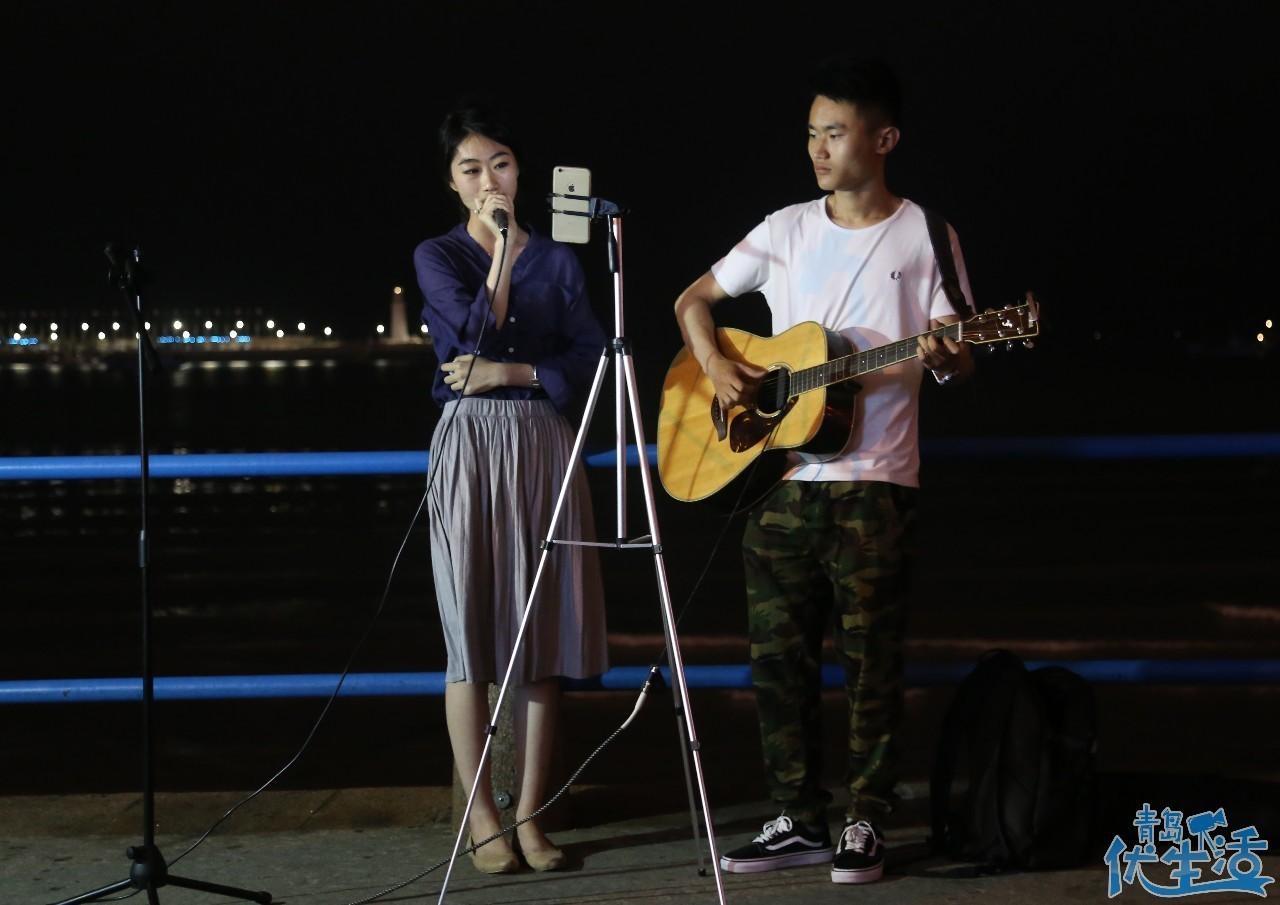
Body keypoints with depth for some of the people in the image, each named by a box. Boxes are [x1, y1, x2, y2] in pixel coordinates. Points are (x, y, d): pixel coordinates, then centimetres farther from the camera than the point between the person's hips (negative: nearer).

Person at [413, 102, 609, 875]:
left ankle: (531, 816, 6)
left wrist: (510, 372, -9)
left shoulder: (558, 260, 11)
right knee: (472, 635, -4)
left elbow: (592, 361, 2)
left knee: (544, 637, 0)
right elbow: (476, 332, -11)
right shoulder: (438, 257, 5)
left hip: (546, 444, 2)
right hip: (470, 443, -2)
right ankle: (483, 821, 1)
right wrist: (502, 246, -8)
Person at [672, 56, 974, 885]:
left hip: (873, 482, -4)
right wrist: (714, 365, -2)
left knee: (871, 661, -2)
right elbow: (695, 300, 17)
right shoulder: (787, 230, 10)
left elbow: (959, 359, -1)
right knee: (779, 657, 6)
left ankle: (865, 825, 7)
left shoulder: (924, 238, 0)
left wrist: (942, 358, -24)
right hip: (778, 476, 4)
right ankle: (799, 821, 15)